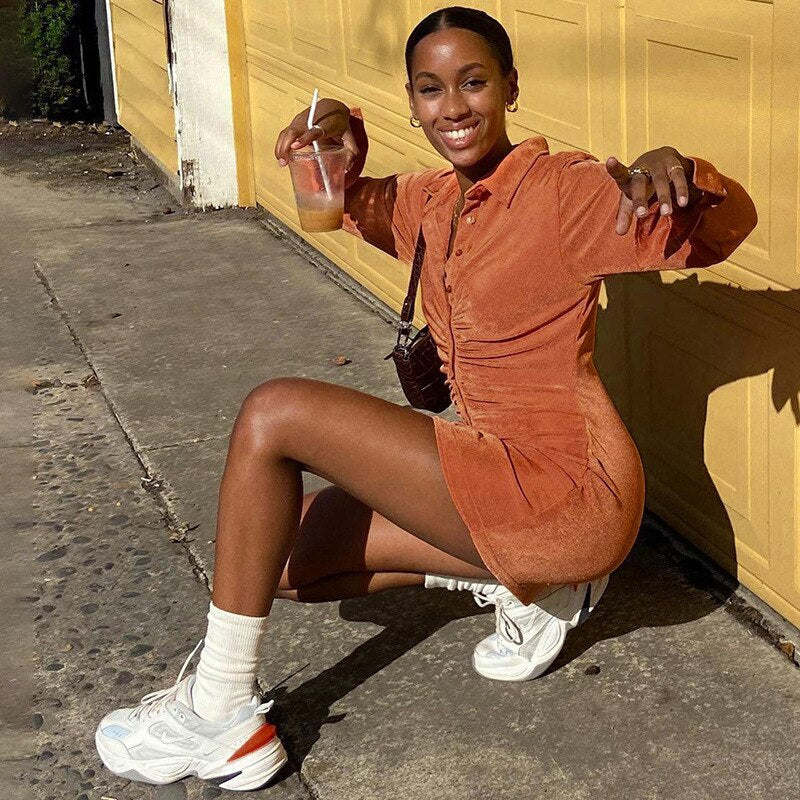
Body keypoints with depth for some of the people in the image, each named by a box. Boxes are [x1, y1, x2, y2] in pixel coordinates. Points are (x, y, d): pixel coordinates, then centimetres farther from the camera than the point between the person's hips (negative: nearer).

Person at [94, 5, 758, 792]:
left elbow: (726, 226, -19)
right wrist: (340, 136, 2)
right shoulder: (435, 200, 8)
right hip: (499, 467, 9)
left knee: (272, 415, -16)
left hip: (569, 487, -9)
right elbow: (354, 206, 24)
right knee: (290, 559, 11)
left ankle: (222, 718, -10)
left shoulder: (562, 190, -14)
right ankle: (523, 577, 9)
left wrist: (673, 167, -41)